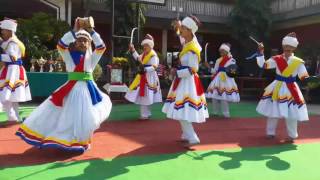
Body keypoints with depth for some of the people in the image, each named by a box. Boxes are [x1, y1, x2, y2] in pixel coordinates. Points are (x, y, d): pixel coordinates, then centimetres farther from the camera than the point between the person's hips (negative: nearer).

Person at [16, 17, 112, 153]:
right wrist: (74, 31, -9)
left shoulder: (91, 57, 8)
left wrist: (91, 31, -6)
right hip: (71, 89, 0)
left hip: (87, 89, 0)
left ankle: (79, 142, 21)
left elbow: (101, 47, -4)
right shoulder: (69, 55, 7)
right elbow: (61, 45, -10)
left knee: (84, 118, 0)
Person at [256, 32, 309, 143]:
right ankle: (270, 132, 25)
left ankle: (292, 135, 17)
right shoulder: (276, 59, -2)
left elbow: (304, 77, -5)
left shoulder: (298, 62, -4)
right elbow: (262, 65, -7)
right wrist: (261, 52, -15)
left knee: (291, 113, 1)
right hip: (277, 88, 2)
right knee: (272, 111, 10)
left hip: (290, 90, -2)